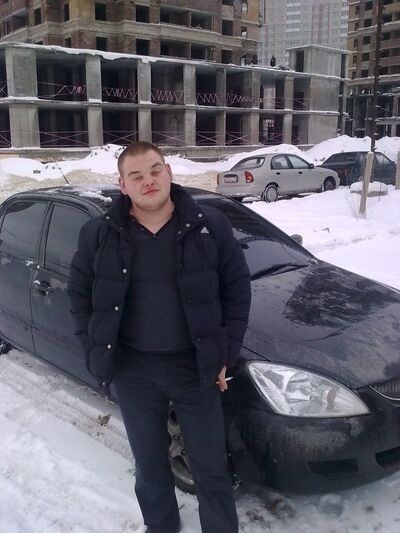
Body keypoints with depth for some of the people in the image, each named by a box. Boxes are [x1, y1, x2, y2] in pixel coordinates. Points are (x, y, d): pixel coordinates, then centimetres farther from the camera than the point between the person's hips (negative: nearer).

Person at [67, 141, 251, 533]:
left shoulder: (209, 225, -7)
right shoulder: (99, 234, -4)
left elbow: (237, 288, -1)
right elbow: (79, 294, 6)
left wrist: (226, 353, -4)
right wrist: (96, 351, 0)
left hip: (195, 365, -1)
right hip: (133, 369, 2)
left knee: (210, 465, 11)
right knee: (149, 462, 19)